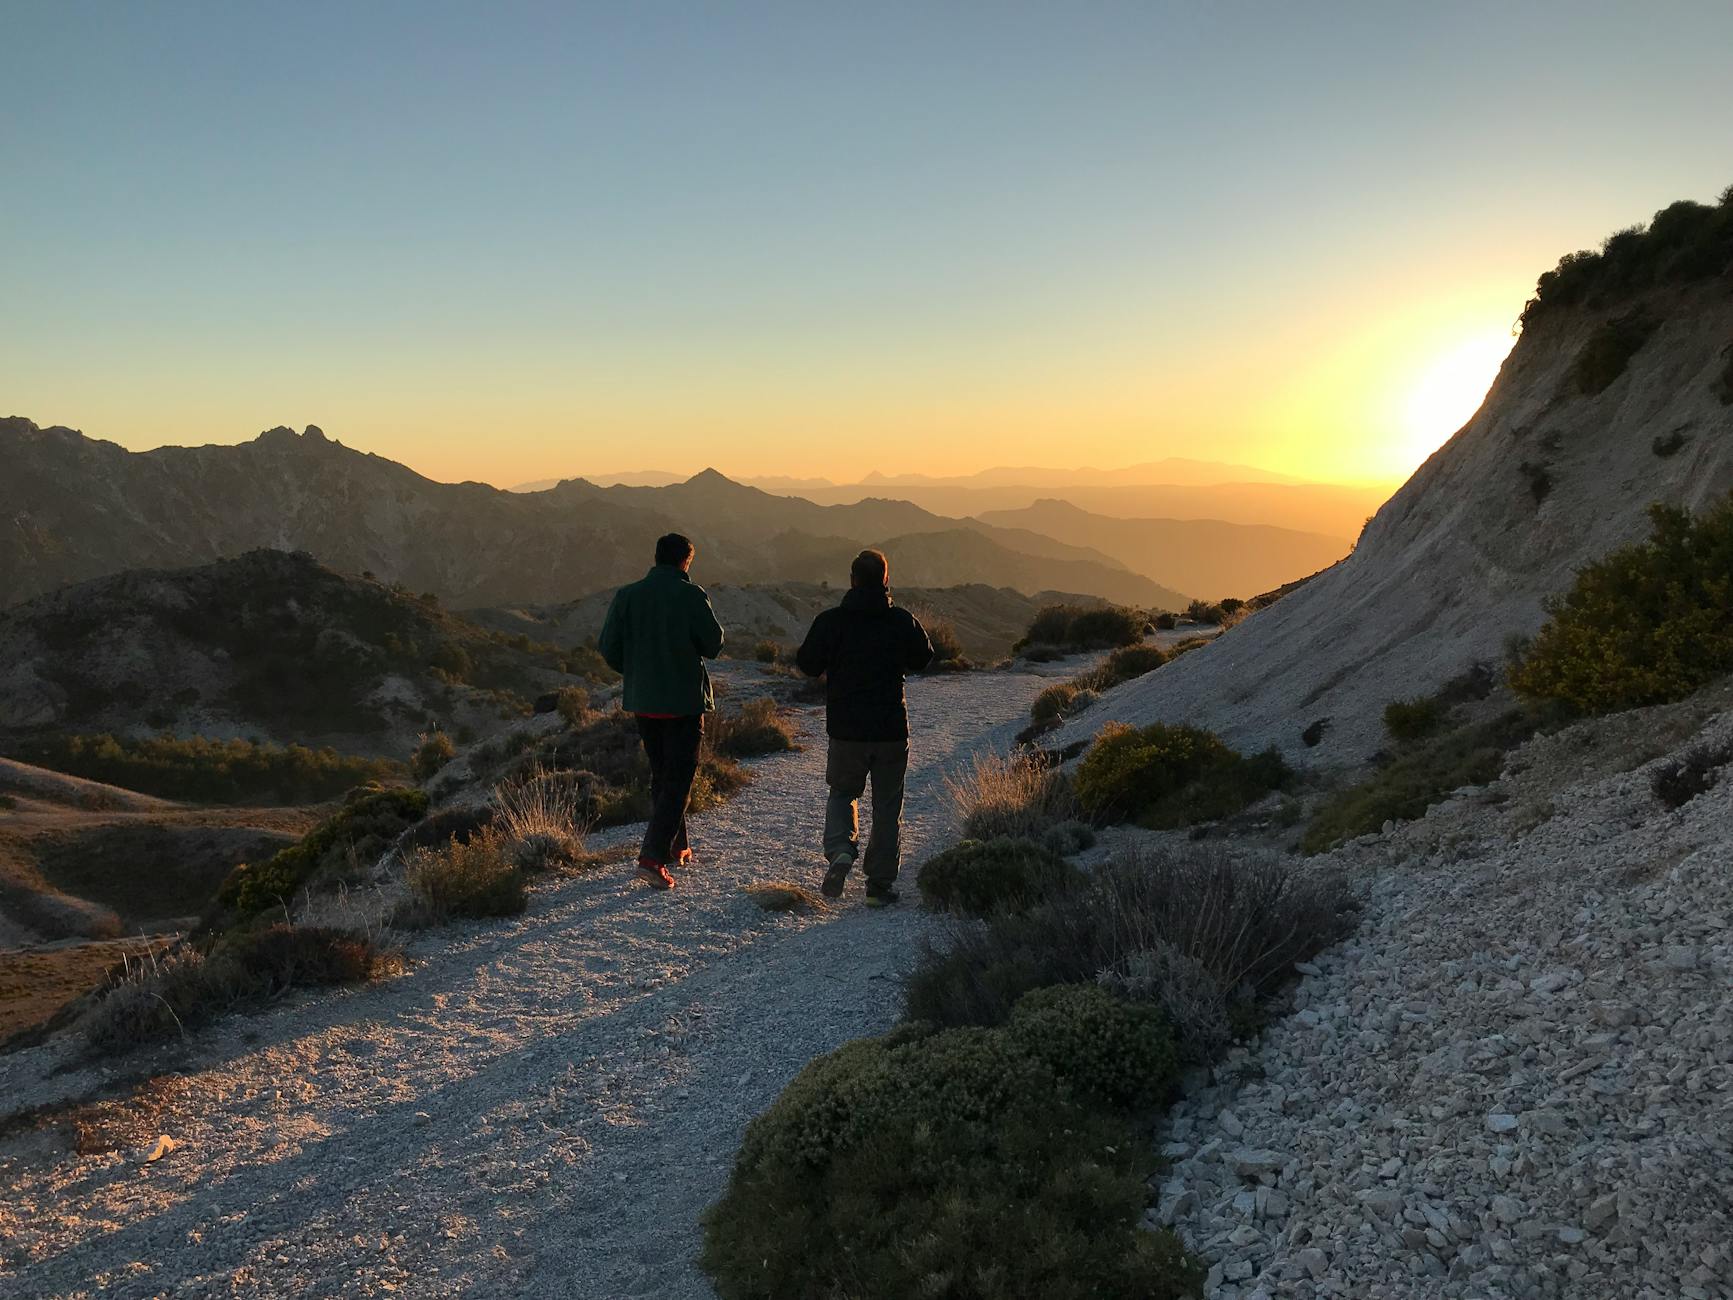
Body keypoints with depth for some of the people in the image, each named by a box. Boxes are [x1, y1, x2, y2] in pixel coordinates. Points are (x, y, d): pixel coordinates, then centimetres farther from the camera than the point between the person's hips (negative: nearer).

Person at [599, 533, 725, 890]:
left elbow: (609, 647, 1)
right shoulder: (691, 595, -11)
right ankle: (653, 856, -12)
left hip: (642, 700, 5)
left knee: (660, 775, 19)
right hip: (685, 700, -5)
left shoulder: (627, 595, 1)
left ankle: (675, 848, 29)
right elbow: (713, 645, -8)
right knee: (678, 779, 0)